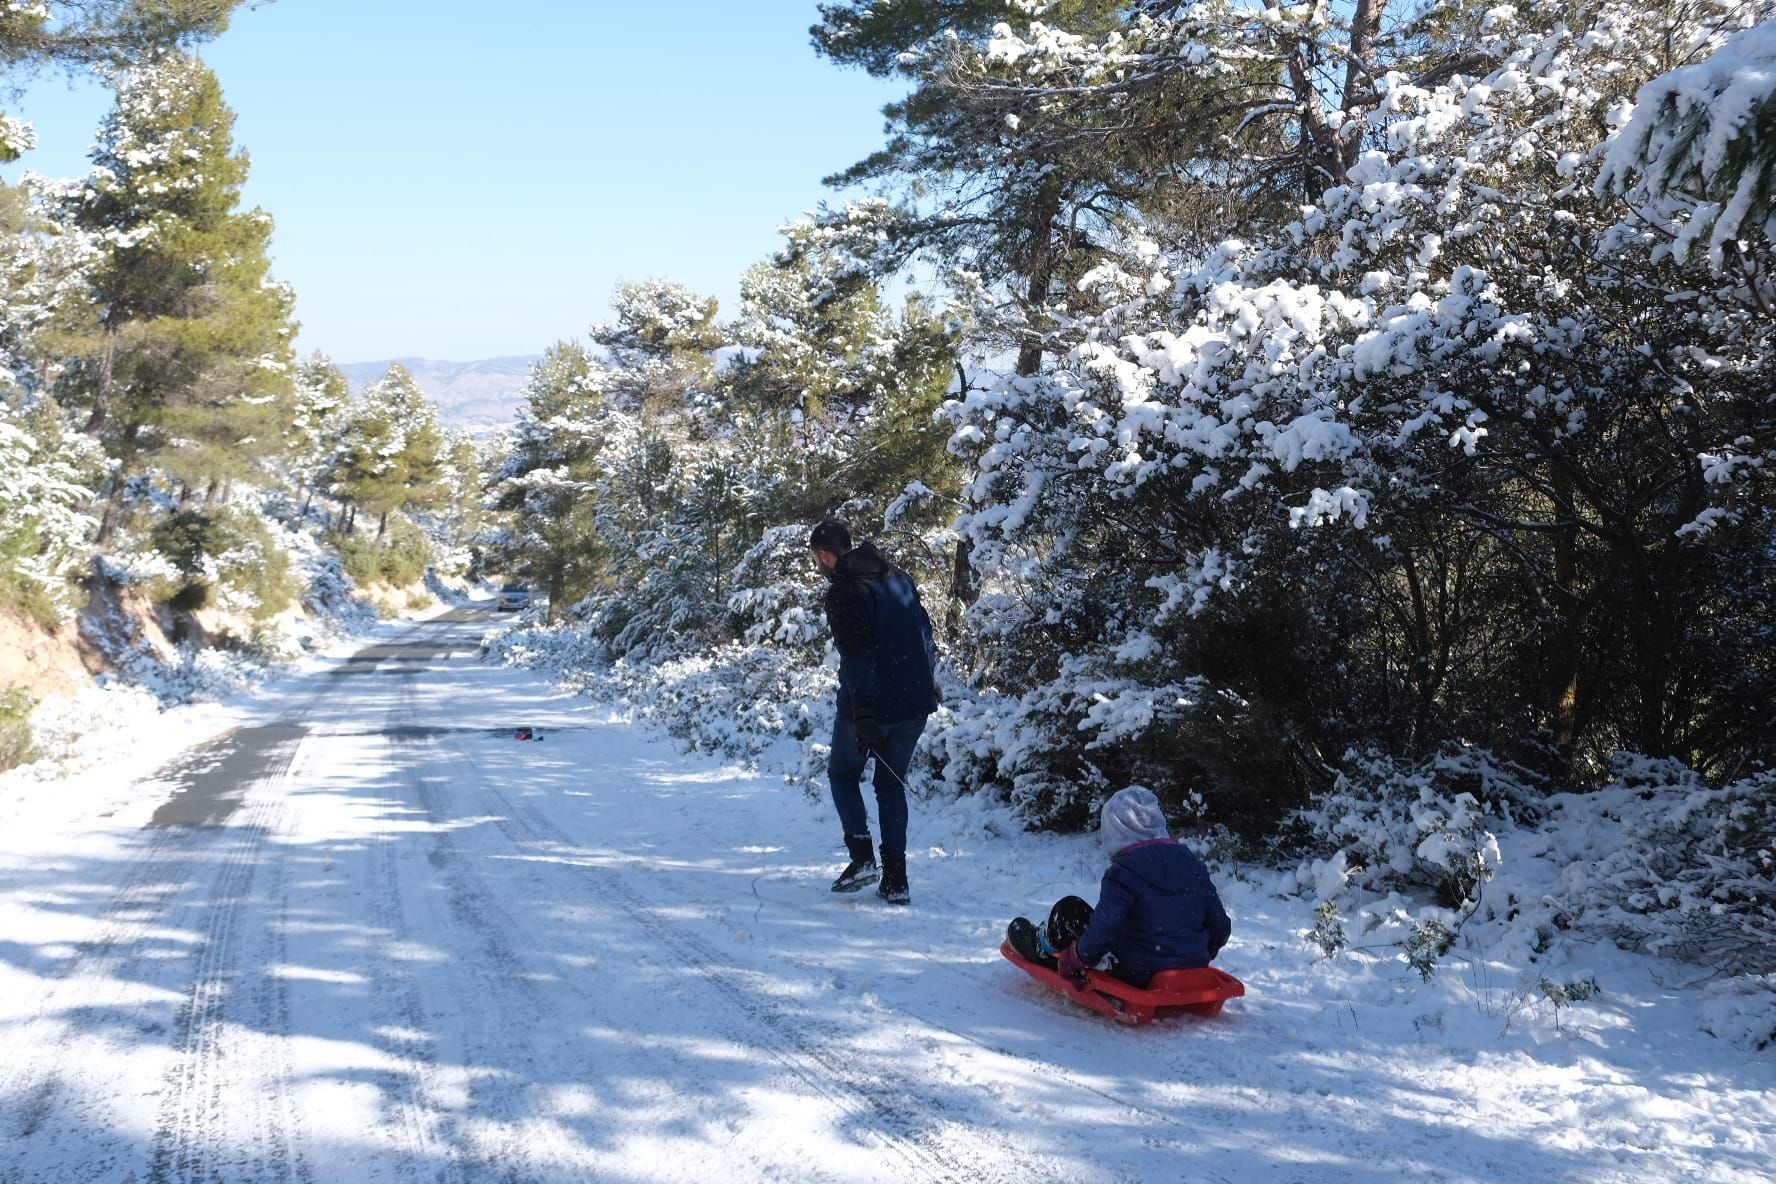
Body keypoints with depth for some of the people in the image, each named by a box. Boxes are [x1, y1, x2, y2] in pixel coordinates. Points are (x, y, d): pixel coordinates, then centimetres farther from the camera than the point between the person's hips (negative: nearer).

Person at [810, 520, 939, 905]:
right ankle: (896, 879, 11)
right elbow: (925, 632, 18)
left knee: (842, 773, 17)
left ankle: (861, 856, 4)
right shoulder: (898, 578, 11)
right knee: (892, 783, 16)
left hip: (871, 705, -6)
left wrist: (864, 718, -23)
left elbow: (856, 656, -21)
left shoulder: (844, 592, -14)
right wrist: (927, 683, 26)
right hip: (916, 703, 6)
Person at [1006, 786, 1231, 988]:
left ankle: (1043, 950, 35)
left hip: (1139, 978, -7)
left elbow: (1104, 931, -26)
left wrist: (1075, 960, -8)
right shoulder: (1193, 864, 2)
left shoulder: (1122, 873, -17)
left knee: (1069, 908, 6)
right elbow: (1222, 926, 7)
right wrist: (1200, 958, 24)